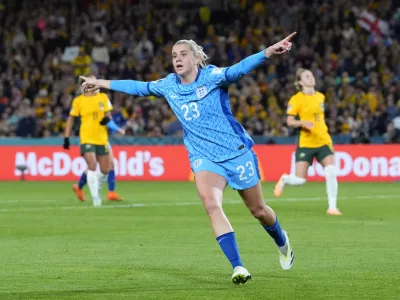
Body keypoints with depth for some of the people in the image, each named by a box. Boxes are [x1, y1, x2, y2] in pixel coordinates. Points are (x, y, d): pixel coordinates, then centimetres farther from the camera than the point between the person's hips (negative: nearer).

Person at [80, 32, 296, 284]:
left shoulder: (212, 77, -13)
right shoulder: (168, 85, 2)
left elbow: (239, 69, -30)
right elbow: (139, 87, 18)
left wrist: (268, 52, -49)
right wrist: (101, 83, 24)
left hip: (237, 152, -3)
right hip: (204, 158, 3)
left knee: (258, 210, 10)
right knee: (212, 205, -25)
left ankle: (282, 242, 44)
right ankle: (238, 268, -24)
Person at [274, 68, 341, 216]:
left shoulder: (320, 97, 11)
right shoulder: (296, 99, -6)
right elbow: (289, 121, -6)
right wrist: (302, 123, -26)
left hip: (323, 141, 4)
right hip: (306, 143, -4)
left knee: (331, 172, -16)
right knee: (299, 180, -5)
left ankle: (332, 207, -8)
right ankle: (284, 179, 31)